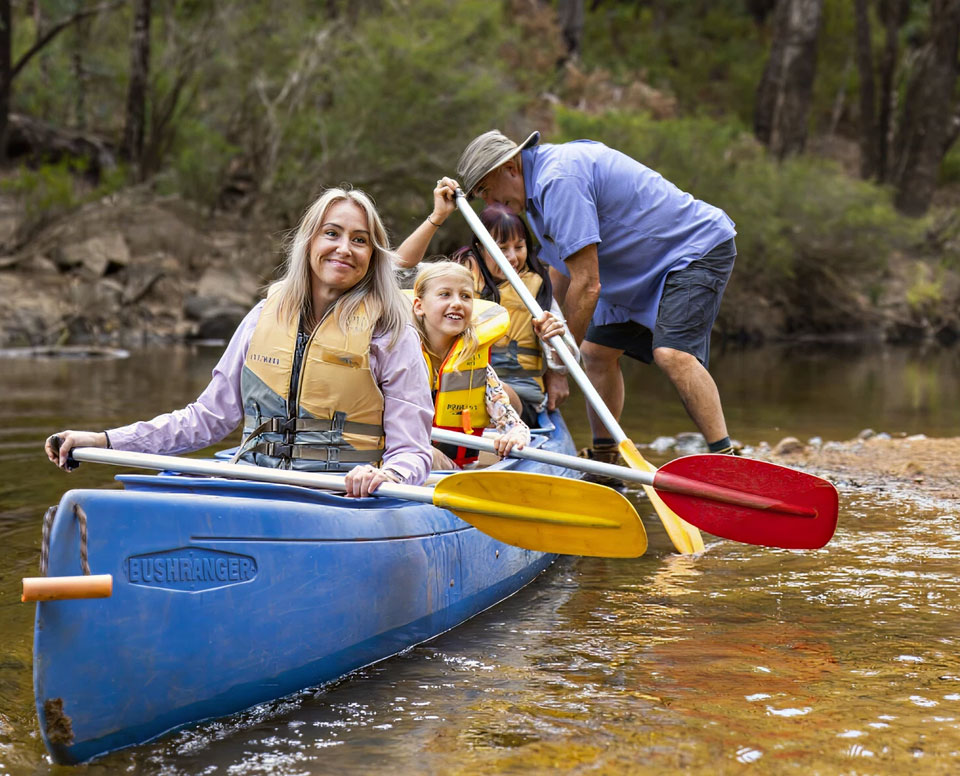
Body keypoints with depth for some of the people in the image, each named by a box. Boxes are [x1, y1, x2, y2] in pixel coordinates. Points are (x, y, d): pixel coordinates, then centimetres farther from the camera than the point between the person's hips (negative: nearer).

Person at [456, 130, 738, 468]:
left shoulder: (559, 180, -27)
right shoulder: (542, 176, 7)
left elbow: (587, 285, -28)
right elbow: (563, 271, 21)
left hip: (700, 249, -11)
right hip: (651, 264, 11)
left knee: (671, 353, -28)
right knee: (597, 351, 9)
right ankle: (604, 463, 19)